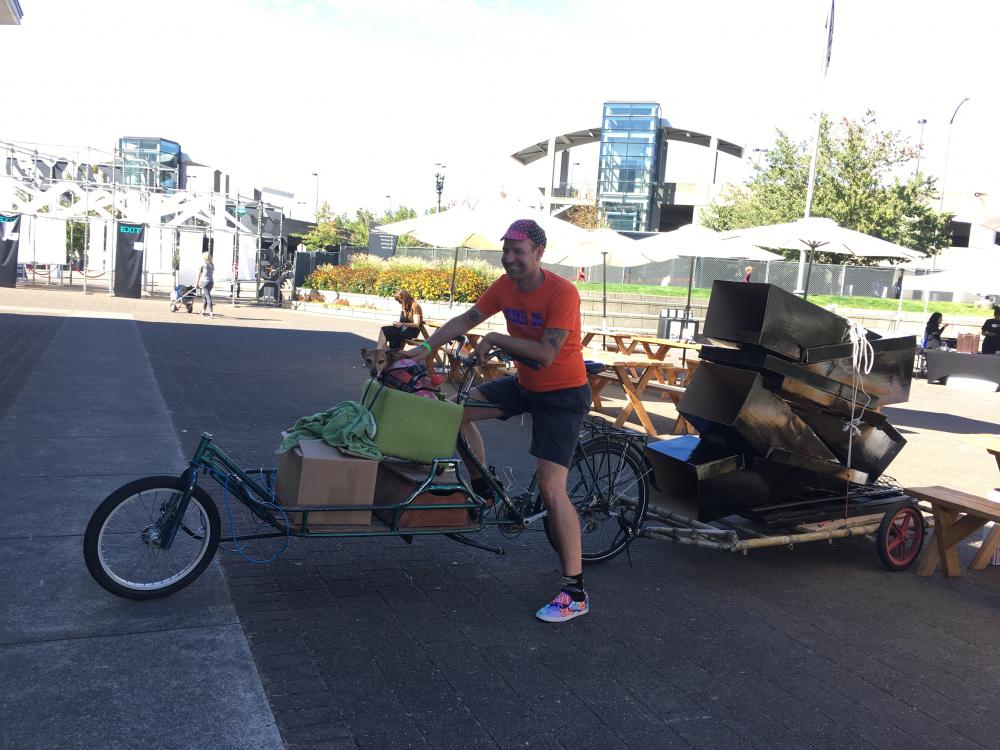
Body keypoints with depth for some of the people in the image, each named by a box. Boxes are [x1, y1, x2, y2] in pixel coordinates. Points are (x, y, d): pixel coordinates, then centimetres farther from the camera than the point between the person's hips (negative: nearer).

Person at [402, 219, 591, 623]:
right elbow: (465, 320, 1)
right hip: (524, 384, 8)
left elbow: (546, 354, -30)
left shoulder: (562, 293, -24)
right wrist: (426, 347, -10)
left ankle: (574, 593, -6)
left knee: (551, 488, -14)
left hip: (563, 393, -7)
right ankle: (482, 490, 18)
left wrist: (496, 339, -22)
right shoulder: (506, 286, -3)